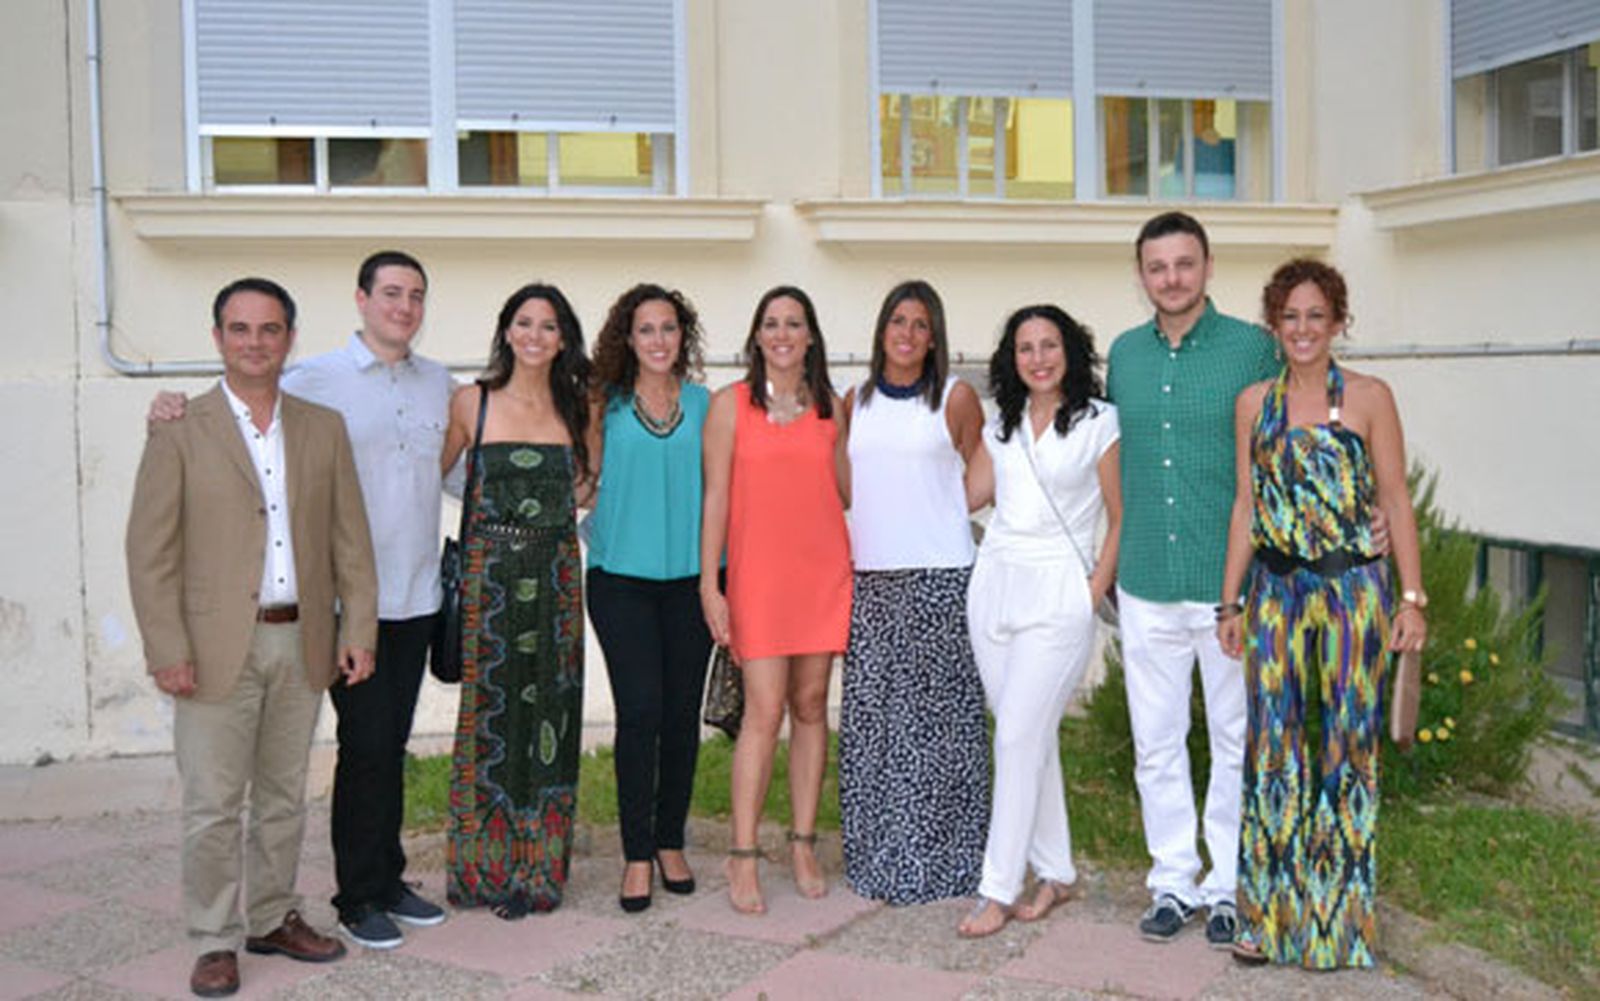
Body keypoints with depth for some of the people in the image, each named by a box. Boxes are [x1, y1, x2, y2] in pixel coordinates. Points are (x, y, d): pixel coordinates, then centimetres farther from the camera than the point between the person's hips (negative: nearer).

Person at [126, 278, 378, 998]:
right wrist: (167, 649, -11)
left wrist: (358, 628, 2)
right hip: (217, 649, -3)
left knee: (284, 797, 14)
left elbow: (349, 538, 9)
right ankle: (216, 941, 15)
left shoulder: (323, 429, 9)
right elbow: (150, 551, -5)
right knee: (214, 805, 2)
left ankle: (274, 918, 29)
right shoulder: (180, 434, -2)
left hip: (302, 645, 4)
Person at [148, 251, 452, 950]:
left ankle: (388, 880, 24)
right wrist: (173, 410, -20)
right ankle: (358, 897, 12)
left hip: (416, 596, 5)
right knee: (366, 743, -2)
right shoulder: (314, 381, -5)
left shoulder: (440, 384, 11)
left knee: (392, 743, 13)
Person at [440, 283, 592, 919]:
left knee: (549, 712, 4)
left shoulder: (576, 407, 7)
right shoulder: (472, 402, 1)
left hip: (556, 574, 2)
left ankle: (537, 865, 16)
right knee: (489, 708, 0)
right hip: (490, 573, -2)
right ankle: (485, 866, 13)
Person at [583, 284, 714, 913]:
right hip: (622, 573, -2)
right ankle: (637, 855, 6)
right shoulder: (606, 404, 4)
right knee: (639, 712, -5)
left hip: (689, 573, 2)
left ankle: (671, 843, 20)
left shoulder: (704, 402, 8)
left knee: (682, 712, 6)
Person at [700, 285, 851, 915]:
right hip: (758, 575, -3)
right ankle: (742, 857, -1)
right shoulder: (730, 404, 2)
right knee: (764, 711, -8)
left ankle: (803, 846, 16)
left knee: (811, 705, 6)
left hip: (824, 572, 3)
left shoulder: (830, 408, 11)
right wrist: (708, 585, -5)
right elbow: (715, 496, 0)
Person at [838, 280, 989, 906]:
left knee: (935, 713, -1)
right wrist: (843, 548, 13)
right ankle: (875, 856, 17)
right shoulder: (856, 401, 12)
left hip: (939, 574, -4)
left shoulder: (956, 398, 1)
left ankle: (936, 861, 10)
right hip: (870, 577, 4)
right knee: (869, 713, 5)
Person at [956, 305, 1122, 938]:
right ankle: (1055, 872, 21)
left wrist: (1099, 585, -8)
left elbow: (1122, 518, 0)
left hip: (1057, 590, -5)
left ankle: (999, 890, -2)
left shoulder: (1099, 422, -1)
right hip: (994, 583, 5)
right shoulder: (1001, 426, 13)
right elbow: (966, 495, 18)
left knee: (1019, 737, -9)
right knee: (1031, 737, 9)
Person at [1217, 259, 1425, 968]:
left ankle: (1343, 916, 17)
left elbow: (1395, 501, -1)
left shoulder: (1368, 398, -1)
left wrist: (1413, 598, -6)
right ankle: (1270, 914, 15)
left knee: (1349, 742, 4)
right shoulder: (1254, 403, 7)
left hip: (1352, 586, -2)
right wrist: (1231, 602, 8)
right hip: (1275, 590, 3)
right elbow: (1246, 505, 10)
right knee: (1272, 743, 4)